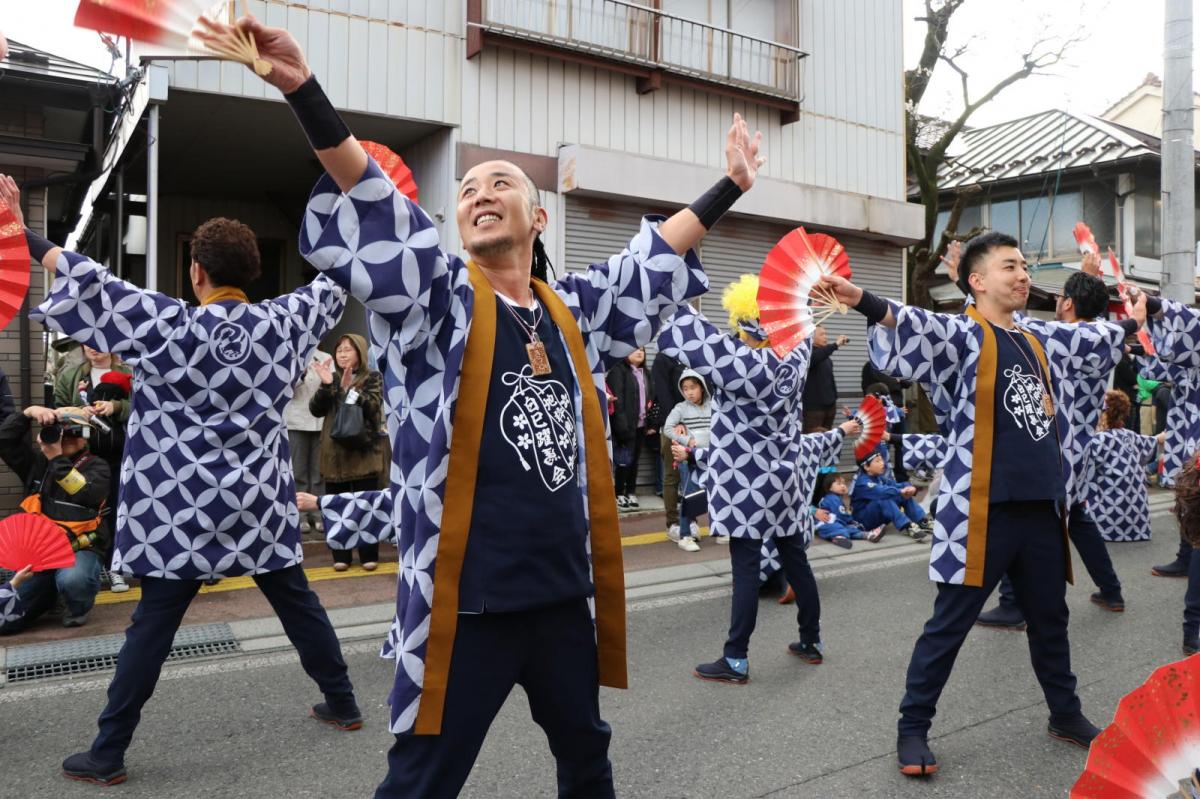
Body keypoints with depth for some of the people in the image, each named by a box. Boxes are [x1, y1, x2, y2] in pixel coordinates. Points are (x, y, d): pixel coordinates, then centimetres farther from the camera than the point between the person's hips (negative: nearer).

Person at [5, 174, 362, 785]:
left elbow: (95, 286, -11)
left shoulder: (173, 327, -12)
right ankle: (342, 704, 28)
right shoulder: (281, 323, 1)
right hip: (261, 501, 4)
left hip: (187, 506, -4)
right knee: (295, 601, 16)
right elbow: (327, 291, 19)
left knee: (152, 625, 4)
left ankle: (108, 754, 14)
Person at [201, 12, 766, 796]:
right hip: (468, 604, -5)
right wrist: (301, 89, -30)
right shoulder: (440, 298, -4)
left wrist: (731, 186, 26)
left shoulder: (574, 309, 9)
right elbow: (378, 214, -18)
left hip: (566, 593, 5)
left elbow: (655, 259, 20)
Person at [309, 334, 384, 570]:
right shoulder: (331, 378, 11)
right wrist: (325, 385, -12)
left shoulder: (372, 378, 2)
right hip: (334, 450, 3)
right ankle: (341, 555, 13)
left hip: (363, 449, -3)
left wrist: (350, 389, -21)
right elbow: (316, 410, 1)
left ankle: (369, 555, 7)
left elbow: (373, 407, -12)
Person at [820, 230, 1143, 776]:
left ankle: (1065, 714, 41)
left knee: (1050, 618, 22)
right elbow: (917, 328, -30)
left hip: (1041, 506, 7)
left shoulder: (1038, 338, 14)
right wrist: (865, 302, -48)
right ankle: (913, 727, 14)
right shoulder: (963, 335, -9)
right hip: (982, 510, -7)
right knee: (949, 625, 1)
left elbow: (1088, 339, 34)